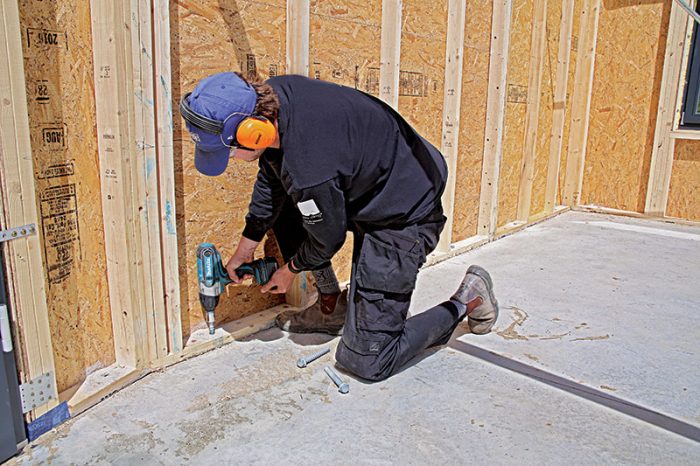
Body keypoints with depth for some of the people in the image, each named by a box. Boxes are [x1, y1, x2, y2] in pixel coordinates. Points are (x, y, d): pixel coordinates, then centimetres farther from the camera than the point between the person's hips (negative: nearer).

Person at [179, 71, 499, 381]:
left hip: (405, 219, -9)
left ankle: (467, 299, 11)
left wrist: (290, 270, 6)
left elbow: (328, 238, -16)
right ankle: (332, 307, 21)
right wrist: (245, 249, 15)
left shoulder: (308, 170, -36)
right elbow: (269, 181, 7)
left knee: (366, 361, -5)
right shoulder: (272, 95, -9)